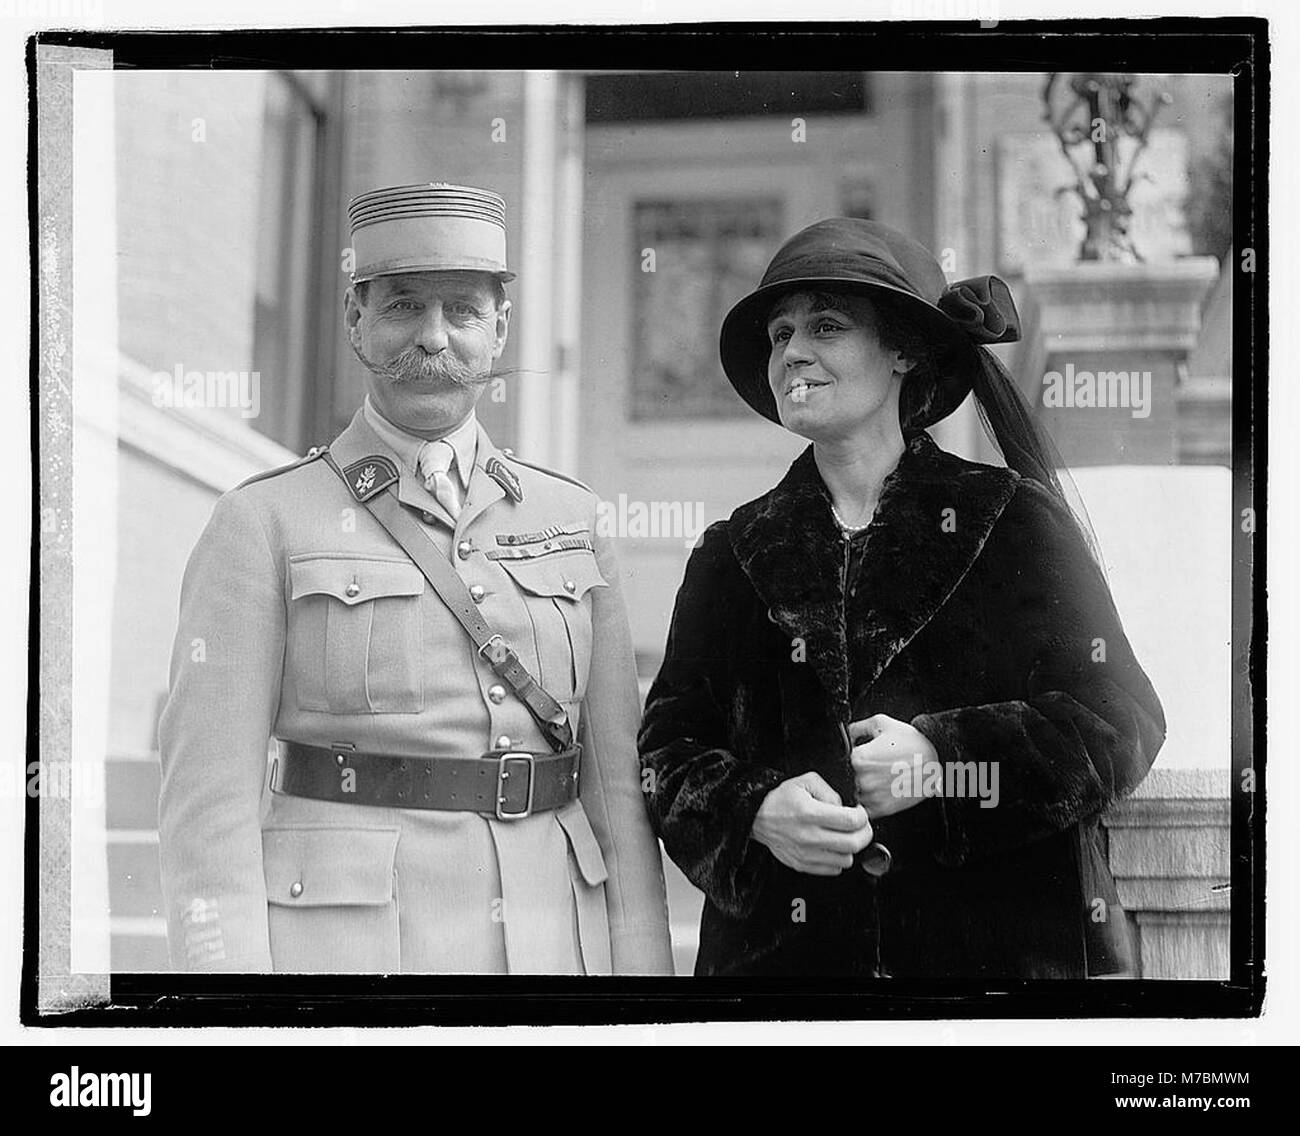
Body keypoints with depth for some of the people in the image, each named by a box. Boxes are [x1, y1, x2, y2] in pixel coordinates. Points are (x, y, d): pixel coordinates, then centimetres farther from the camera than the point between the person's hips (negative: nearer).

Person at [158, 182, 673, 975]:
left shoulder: (567, 517, 9)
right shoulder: (265, 523, -1)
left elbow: (618, 782, 7)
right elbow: (209, 798, -6)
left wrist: (642, 964, 2)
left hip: (552, 938, 3)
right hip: (345, 942, -3)